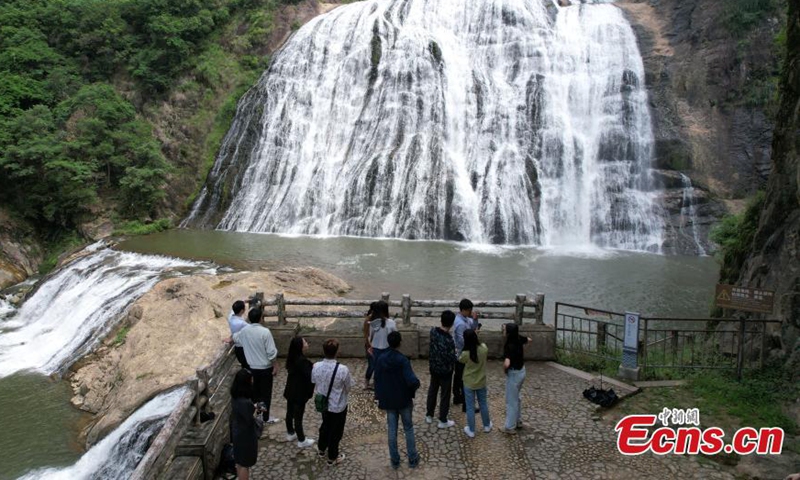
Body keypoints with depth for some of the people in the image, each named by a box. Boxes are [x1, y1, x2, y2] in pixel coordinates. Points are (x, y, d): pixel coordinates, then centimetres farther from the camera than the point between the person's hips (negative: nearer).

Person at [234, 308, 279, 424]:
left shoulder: (245, 330, -5)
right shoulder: (265, 331, -23)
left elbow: (235, 337, 18)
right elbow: (271, 351, -22)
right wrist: (274, 365, -8)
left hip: (252, 367, 5)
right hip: (265, 367, -5)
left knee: (256, 389, 23)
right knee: (266, 392, 8)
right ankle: (266, 417, 17)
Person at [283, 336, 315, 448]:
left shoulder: (291, 358, -3)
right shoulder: (302, 361, -30)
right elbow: (310, 377, -29)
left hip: (291, 390, 8)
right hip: (299, 393, -8)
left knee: (290, 412, 22)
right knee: (298, 416, 5)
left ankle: (290, 434, 41)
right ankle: (301, 441, 20)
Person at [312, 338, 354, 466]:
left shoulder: (316, 367, -19)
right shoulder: (343, 370, -30)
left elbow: (314, 383, 0)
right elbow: (348, 388, -14)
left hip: (323, 403, 4)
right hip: (338, 406, -4)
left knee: (325, 426, 29)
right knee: (336, 431, 17)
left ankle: (321, 449, 49)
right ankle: (332, 457, 34)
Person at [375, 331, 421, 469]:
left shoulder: (380, 359, -6)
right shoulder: (403, 360, -20)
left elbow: (377, 380, 1)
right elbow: (412, 381, -29)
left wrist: (379, 398, 12)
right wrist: (417, 384, -6)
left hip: (388, 401, 3)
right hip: (404, 400, -3)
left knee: (392, 430, 13)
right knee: (408, 429, 14)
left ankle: (395, 461, 21)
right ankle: (412, 459, 22)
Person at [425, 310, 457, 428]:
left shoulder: (433, 331, -11)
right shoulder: (448, 339, -29)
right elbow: (451, 358, -21)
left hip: (434, 367, 6)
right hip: (445, 370, -6)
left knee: (432, 390, 21)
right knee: (445, 395, 10)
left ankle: (429, 416, 34)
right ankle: (443, 421, 22)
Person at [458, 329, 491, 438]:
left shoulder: (465, 354, -26)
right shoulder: (484, 349, -18)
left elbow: (460, 360, -2)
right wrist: (475, 336, 11)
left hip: (469, 384, -3)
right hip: (481, 383, 3)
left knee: (470, 407, 11)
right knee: (483, 404, 23)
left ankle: (471, 430, 23)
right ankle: (487, 426, 39)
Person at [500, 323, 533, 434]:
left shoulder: (509, 346, -29)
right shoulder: (518, 339, -6)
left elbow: (507, 364, -42)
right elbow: (529, 339, 16)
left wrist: (504, 369, -22)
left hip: (514, 374, -8)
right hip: (521, 371, 8)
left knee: (511, 401, 6)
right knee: (515, 398, 24)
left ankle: (510, 427, 18)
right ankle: (518, 421, 37)